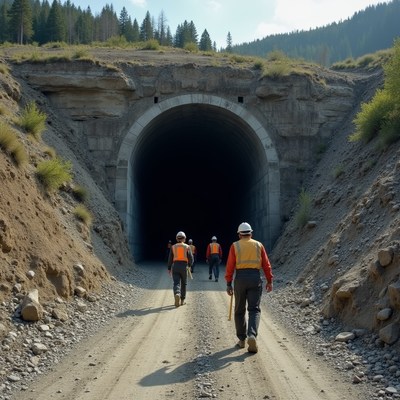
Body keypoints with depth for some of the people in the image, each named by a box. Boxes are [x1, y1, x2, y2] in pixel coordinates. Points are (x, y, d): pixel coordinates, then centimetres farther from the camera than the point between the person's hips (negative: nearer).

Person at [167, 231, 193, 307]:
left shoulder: (173, 247, 5)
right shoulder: (187, 247, 1)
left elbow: (170, 258, 4)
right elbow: (190, 258, -2)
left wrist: (169, 268, 12)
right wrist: (189, 265, 18)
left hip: (175, 266, 0)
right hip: (184, 266, 0)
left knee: (176, 283, -4)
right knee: (183, 283, 14)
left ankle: (177, 294, -32)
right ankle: (182, 300, 19)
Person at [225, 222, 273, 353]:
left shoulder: (235, 246, 4)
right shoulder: (258, 245, 8)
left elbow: (230, 266, -2)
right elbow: (266, 265, 4)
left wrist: (228, 284, 1)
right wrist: (269, 281, 9)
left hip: (240, 278, 0)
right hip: (255, 278, 0)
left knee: (240, 310, 12)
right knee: (254, 309, 1)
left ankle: (242, 339, 17)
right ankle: (252, 335, -21)